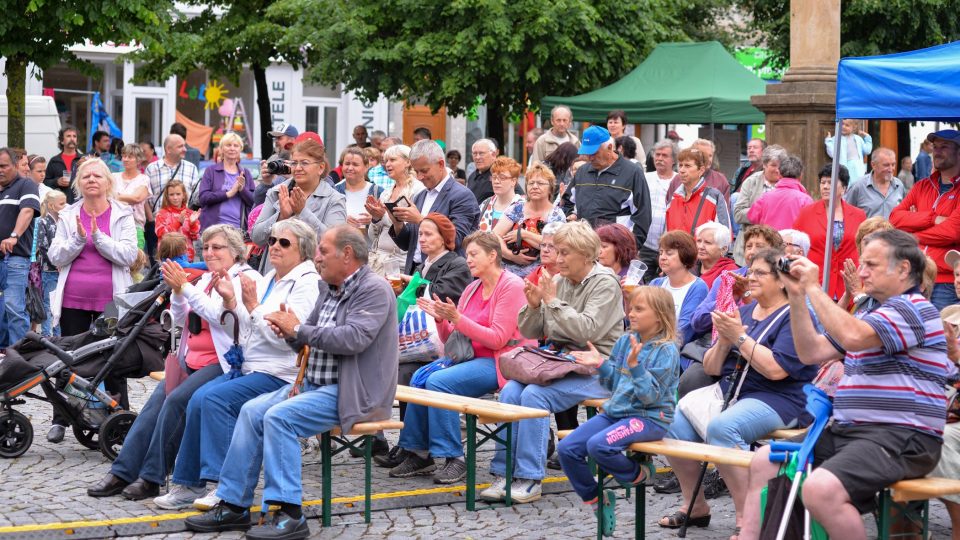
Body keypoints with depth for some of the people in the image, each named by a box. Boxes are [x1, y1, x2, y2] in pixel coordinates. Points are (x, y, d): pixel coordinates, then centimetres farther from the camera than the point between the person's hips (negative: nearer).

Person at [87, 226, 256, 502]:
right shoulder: (206, 279, 20)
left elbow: (219, 315, -17)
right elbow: (181, 319, 18)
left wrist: (185, 287, -17)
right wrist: (177, 291, 0)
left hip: (223, 363, -8)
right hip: (193, 361, 8)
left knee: (176, 400, -24)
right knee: (156, 401, -11)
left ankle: (152, 477, -18)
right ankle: (122, 473, -13)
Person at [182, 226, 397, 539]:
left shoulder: (373, 290, -11)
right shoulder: (331, 290, 16)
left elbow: (354, 338, -25)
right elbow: (306, 340, 18)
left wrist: (299, 329, -18)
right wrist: (290, 333, -7)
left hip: (352, 393, -9)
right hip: (315, 383, 9)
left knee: (278, 416, -25)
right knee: (252, 411, -4)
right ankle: (234, 506, -1)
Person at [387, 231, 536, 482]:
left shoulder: (511, 286, -8)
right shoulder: (472, 289, 15)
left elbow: (498, 339, -16)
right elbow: (451, 340, 14)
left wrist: (457, 318, -21)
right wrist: (441, 319, -6)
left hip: (501, 362, -8)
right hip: (473, 358, 8)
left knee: (439, 381, -26)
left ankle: (452, 458, -20)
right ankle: (418, 452, -7)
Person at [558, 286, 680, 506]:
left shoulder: (667, 350, -10)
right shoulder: (625, 341, 10)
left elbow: (650, 395, -17)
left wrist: (635, 365, -27)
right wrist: (600, 364, 0)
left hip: (649, 418, -7)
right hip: (616, 411, 7)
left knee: (598, 445, -32)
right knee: (566, 448, -7)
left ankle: (638, 473, -4)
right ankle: (593, 499, 11)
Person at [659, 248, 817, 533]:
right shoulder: (742, 313, 18)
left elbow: (776, 370, -19)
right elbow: (711, 368, 16)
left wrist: (740, 337, -14)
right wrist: (724, 340, -4)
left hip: (775, 400, -8)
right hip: (727, 391, 8)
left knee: (721, 427, -36)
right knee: (672, 422, -13)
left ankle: (747, 517, -29)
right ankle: (694, 507, 1)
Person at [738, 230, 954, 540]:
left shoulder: (913, 309, -10)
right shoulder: (871, 313, 21)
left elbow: (851, 337, -27)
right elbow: (811, 352, 17)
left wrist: (813, 287, -17)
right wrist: (797, 295, 7)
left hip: (900, 438, -10)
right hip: (847, 430, 10)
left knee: (820, 489, -33)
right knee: (764, 463, 8)